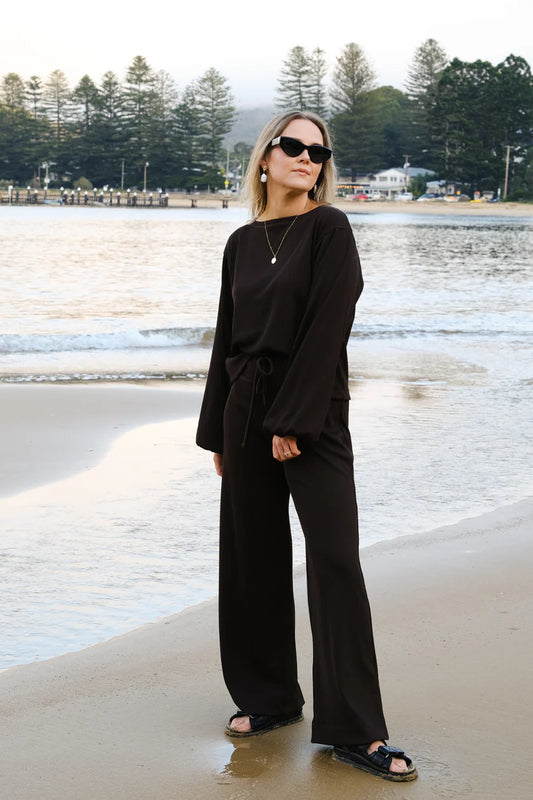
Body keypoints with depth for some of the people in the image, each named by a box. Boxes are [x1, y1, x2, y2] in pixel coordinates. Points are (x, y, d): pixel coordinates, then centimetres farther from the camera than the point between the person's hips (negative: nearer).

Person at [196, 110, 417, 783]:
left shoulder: (329, 229, -5)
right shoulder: (243, 242, 12)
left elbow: (327, 329, -13)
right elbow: (227, 339, 14)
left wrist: (294, 422, -17)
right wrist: (216, 431, 12)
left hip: (313, 411, -6)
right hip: (245, 409, 6)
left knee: (334, 563, -7)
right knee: (253, 557, 10)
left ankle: (352, 729, -3)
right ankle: (270, 697, 24)